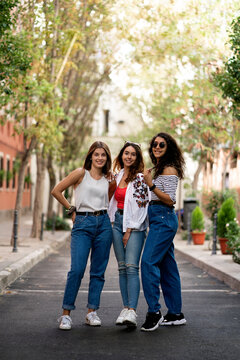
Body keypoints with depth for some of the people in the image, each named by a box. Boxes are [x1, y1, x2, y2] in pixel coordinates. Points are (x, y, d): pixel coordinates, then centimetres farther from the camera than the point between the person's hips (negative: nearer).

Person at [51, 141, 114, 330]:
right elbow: (56, 191, -1)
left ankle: (92, 312, 13)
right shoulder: (81, 173, 1)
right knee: (77, 270, -11)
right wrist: (72, 209, 4)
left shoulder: (107, 180, 13)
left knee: (98, 270, 4)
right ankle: (66, 313, -1)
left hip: (103, 224, 4)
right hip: (82, 224, -4)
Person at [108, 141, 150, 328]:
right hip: (117, 221, 7)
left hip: (134, 224, -7)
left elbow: (141, 206, -11)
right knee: (122, 267, 4)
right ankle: (125, 308, 8)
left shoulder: (140, 178, -7)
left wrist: (129, 231, -12)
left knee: (132, 267, -15)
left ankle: (132, 312, -20)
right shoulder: (118, 176, 14)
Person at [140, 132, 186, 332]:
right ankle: (176, 314, 15)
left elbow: (170, 200, -15)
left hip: (164, 219, -10)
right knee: (167, 265, 10)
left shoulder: (169, 169, -9)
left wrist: (151, 185, -21)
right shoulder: (155, 169, 19)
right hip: (156, 218, 10)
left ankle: (154, 312, -13)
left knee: (148, 261, -16)